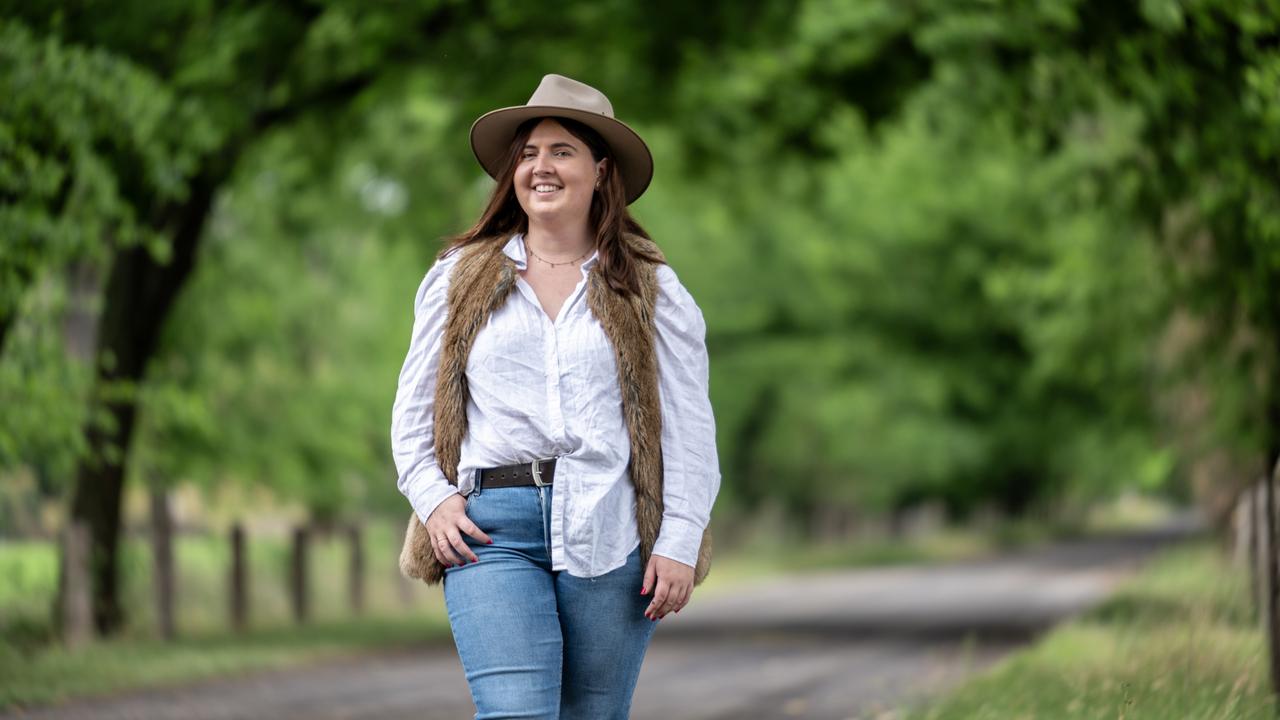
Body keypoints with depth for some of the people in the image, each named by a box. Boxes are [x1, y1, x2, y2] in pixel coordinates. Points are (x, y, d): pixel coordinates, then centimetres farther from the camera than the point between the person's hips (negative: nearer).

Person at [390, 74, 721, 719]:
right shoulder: (459, 279, 13)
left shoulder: (649, 290, 9)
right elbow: (413, 411, 16)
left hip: (608, 528, 0)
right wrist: (433, 499, 0)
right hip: (490, 522, 0)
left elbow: (689, 430, 6)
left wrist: (679, 544, -3)